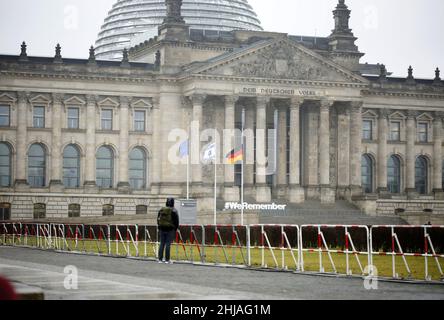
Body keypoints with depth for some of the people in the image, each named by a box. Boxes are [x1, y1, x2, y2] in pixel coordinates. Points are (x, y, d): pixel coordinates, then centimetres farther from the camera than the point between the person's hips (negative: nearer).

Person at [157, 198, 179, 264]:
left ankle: (160, 259, 9)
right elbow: (176, 221, -7)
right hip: (170, 229, -4)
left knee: (162, 244, 9)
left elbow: (158, 219, 14)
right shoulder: (174, 211, -7)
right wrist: (176, 229, 3)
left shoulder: (161, 210, 8)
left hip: (162, 229, 4)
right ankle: (167, 259, -4)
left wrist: (159, 228, 20)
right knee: (168, 244, -4)